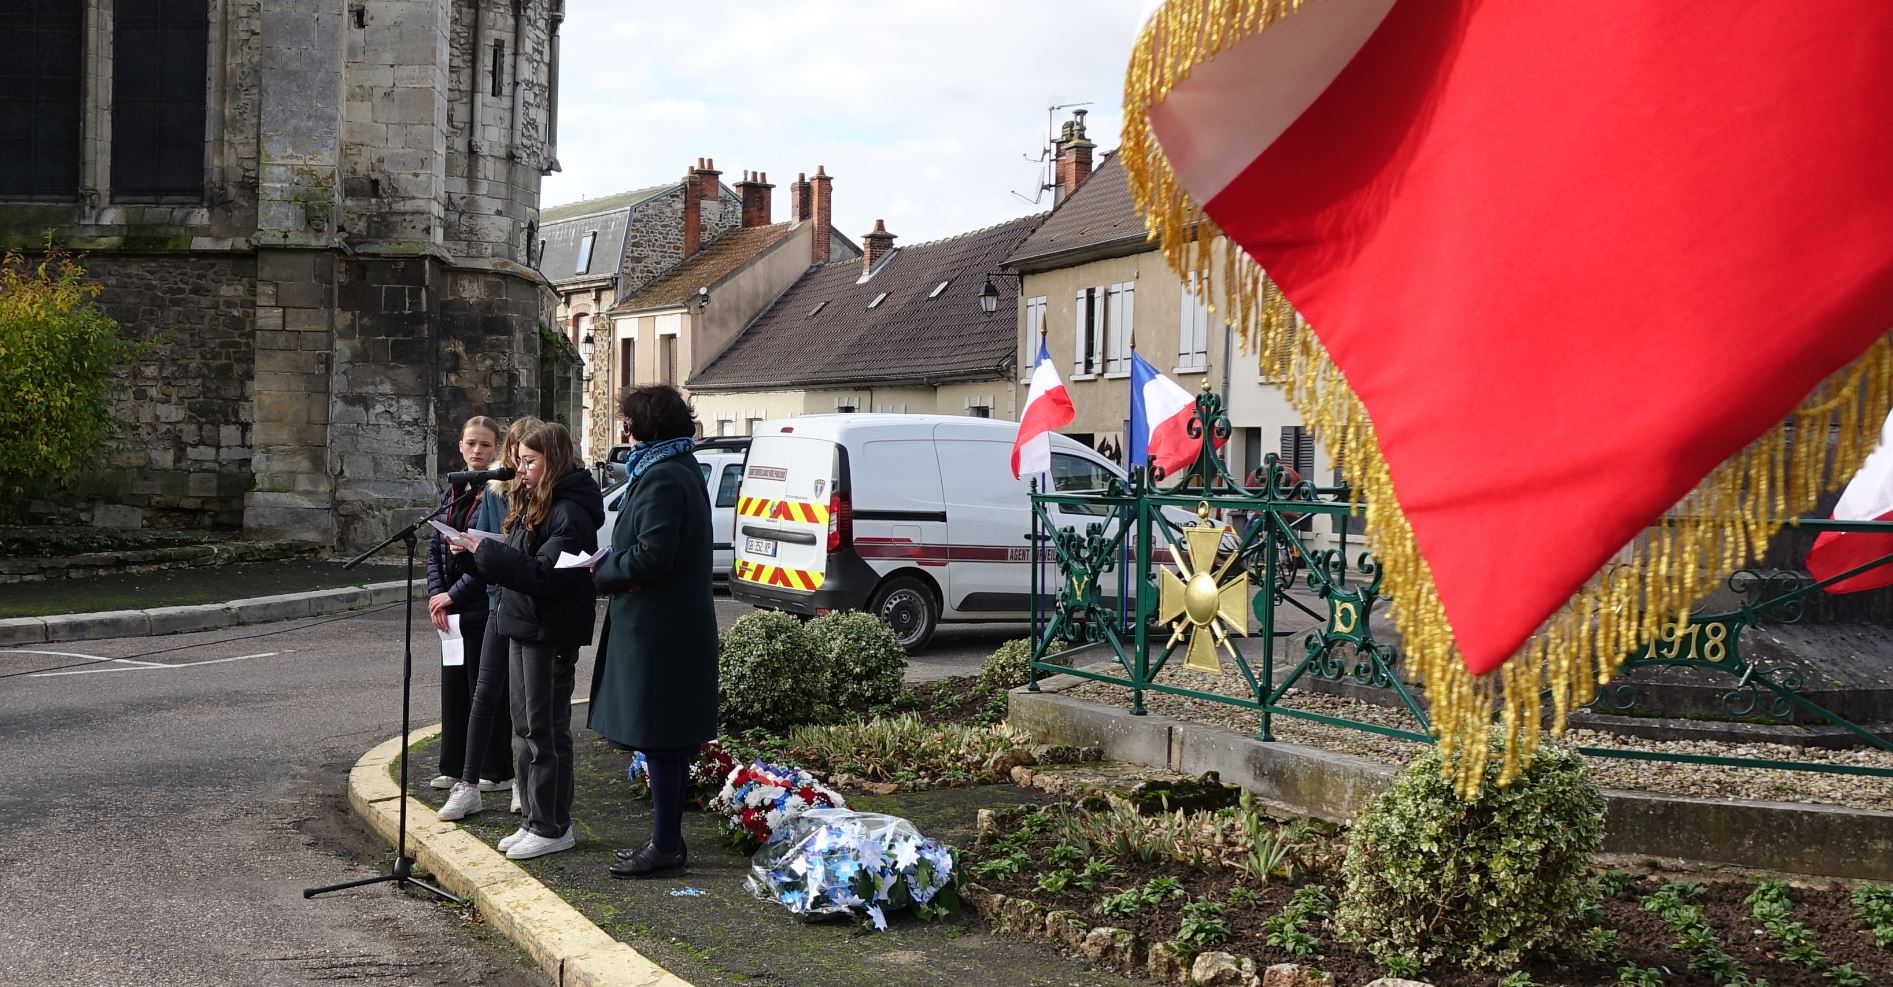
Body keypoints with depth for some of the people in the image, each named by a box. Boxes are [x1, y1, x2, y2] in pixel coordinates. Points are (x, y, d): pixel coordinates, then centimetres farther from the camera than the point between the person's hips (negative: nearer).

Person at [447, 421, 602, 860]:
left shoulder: (570, 513, -17)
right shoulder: (530, 503, 14)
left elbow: (543, 575, -24)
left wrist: (484, 551, -22)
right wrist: (479, 551, 0)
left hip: (551, 633, -10)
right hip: (523, 626, 10)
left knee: (546, 730, -2)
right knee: (526, 726, 14)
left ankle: (552, 828, 7)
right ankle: (534, 819, 24)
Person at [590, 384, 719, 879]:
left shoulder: (662, 479, -17)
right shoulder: (683, 470, 16)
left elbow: (651, 556, -23)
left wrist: (600, 572, -7)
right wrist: (610, 565, 9)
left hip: (658, 629, -11)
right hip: (678, 626, 11)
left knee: (659, 739, -4)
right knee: (670, 738, 15)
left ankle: (665, 847, 3)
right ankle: (668, 840, 23)